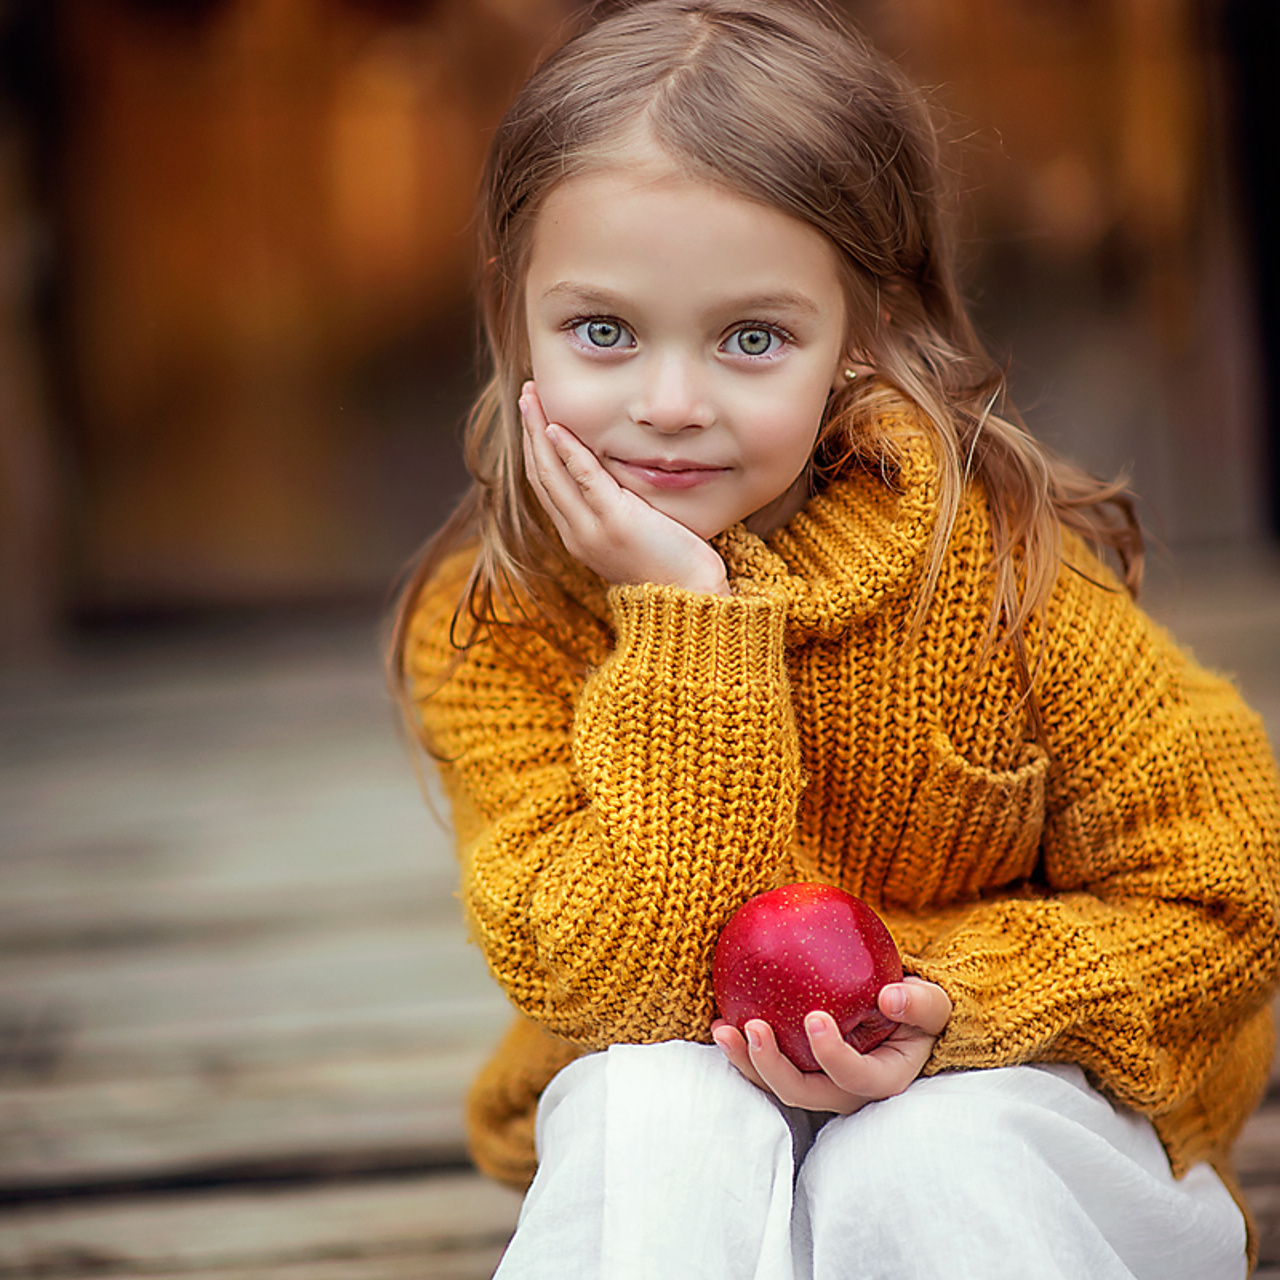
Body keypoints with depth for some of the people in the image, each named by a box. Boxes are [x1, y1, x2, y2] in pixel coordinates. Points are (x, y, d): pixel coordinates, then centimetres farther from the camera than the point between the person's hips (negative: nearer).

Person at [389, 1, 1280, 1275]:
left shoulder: (992, 555, -17)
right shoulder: (492, 627, -14)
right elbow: (616, 978, -24)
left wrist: (945, 1002, -25)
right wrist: (686, 628, -29)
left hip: (998, 1089, -1)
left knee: (924, 1164, -32)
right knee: (659, 1110, -31)